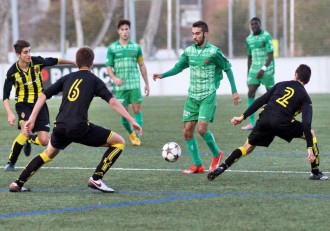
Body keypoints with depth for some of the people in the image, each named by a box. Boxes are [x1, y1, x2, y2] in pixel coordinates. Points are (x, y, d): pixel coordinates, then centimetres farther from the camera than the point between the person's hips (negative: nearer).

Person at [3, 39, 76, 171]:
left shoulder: (37, 62, -11)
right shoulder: (12, 72, -16)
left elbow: (55, 61, 9)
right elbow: (5, 96, -12)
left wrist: (73, 63, 21)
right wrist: (10, 114, -28)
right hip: (23, 104, -3)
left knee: (44, 141, -6)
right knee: (26, 131, -30)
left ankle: (29, 141, 31)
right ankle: (11, 163, -11)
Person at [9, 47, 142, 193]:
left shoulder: (67, 78, 21)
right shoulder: (94, 80, 8)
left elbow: (43, 96, 17)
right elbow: (112, 101, -3)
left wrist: (32, 119, 19)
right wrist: (132, 121, -4)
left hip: (60, 127, 6)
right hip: (80, 128, -5)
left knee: (49, 152, 34)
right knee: (119, 142, 6)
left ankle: (18, 184, 29)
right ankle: (96, 179, -1)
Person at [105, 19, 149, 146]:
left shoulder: (136, 47, 7)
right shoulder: (112, 48, 2)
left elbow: (142, 65, 13)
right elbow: (109, 66, 2)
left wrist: (147, 83, 12)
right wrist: (114, 78, -17)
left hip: (135, 84, 1)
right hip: (120, 86, -1)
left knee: (137, 110, -7)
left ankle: (137, 136, -6)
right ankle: (131, 134, 22)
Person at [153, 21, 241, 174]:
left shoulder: (213, 52, -9)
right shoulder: (189, 51, 5)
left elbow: (227, 68, 0)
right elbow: (178, 67, 13)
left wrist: (234, 91, 0)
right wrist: (162, 75, -3)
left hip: (208, 96, -6)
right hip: (192, 96, 6)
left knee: (202, 129, -18)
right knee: (187, 131, 0)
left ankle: (217, 154, 9)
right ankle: (197, 165, 10)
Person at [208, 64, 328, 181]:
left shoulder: (281, 85, 23)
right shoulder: (305, 97, 12)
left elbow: (260, 101, 16)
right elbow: (306, 123, -1)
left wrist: (243, 116, 17)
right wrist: (310, 148, -4)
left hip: (264, 119, 3)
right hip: (282, 123, -3)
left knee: (248, 147, 19)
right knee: (310, 133, 17)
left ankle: (222, 167, 3)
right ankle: (315, 173, 15)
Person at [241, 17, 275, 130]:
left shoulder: (266, 36, -10)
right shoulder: (249, 39, 9)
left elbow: (271, 55, -16)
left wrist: (263, 69, -26)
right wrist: (248, 73, 19)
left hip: (266, 70, -5)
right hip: (254, 70, 5)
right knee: (250, 93, -10)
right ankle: (252, 122, -12)